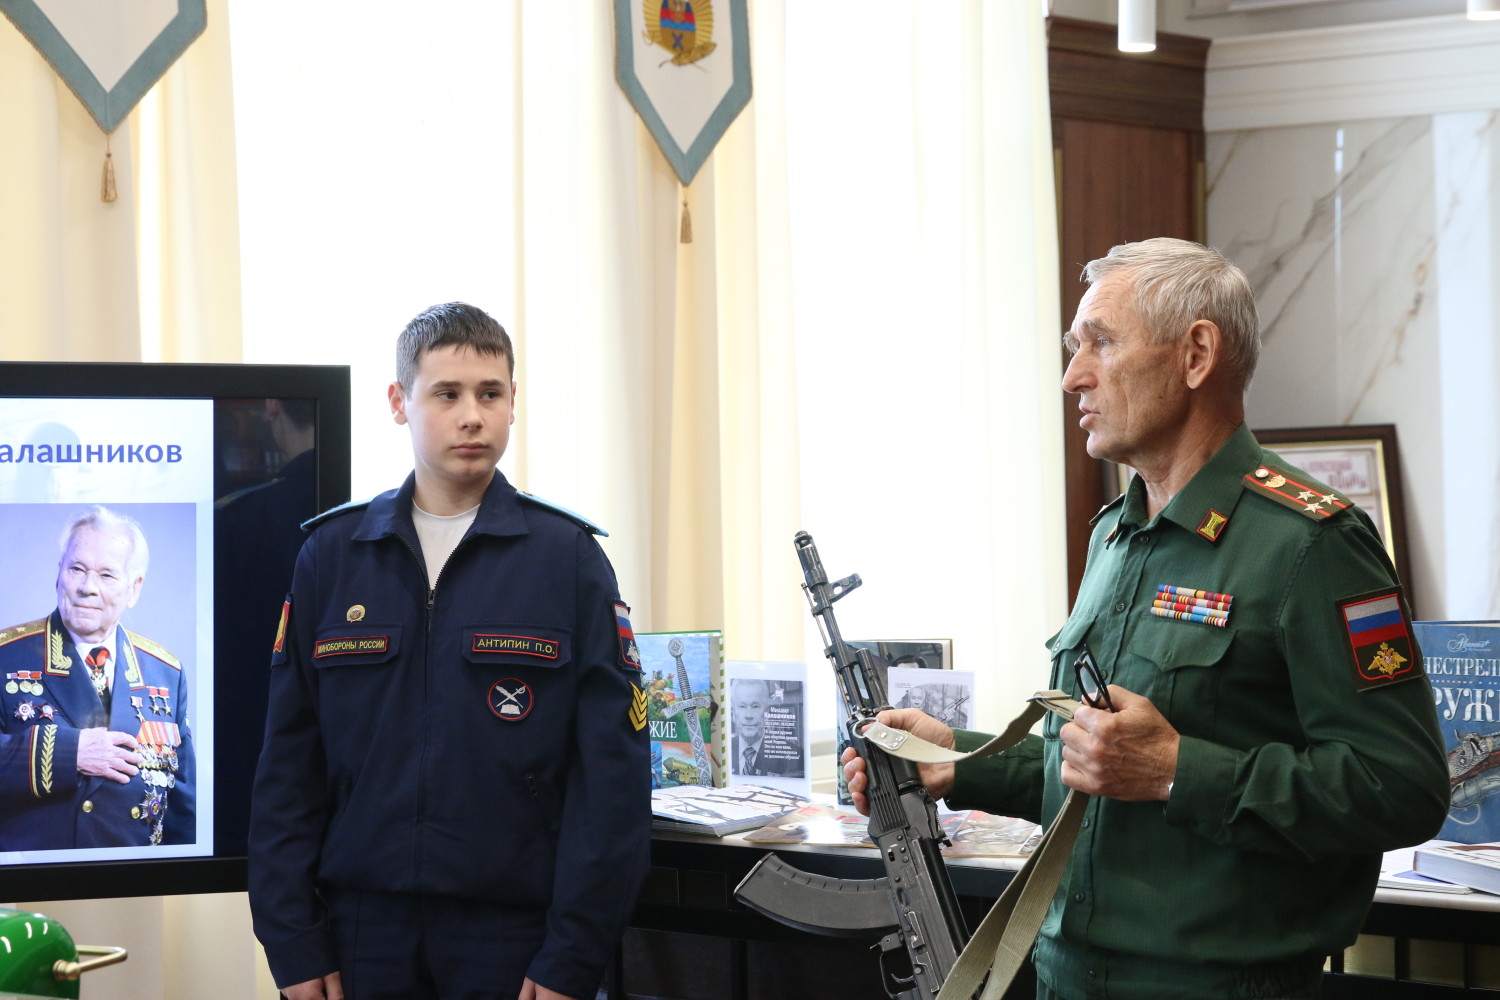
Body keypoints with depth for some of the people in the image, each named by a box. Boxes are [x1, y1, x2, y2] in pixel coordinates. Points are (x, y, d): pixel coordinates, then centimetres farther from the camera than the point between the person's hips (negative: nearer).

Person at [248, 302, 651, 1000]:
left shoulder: (569, 557, -2)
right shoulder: (330, 555, 3)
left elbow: (611, 777, -5)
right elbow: (288, 765, 4)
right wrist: (293, 944, -3)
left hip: (513, 929, -1)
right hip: (362, 922, 2)